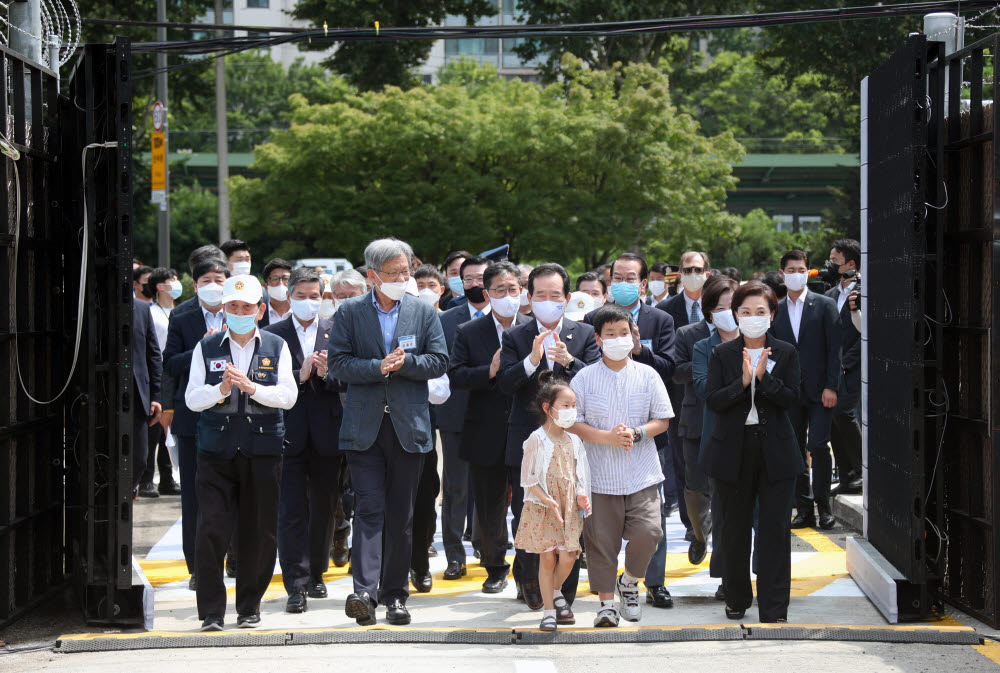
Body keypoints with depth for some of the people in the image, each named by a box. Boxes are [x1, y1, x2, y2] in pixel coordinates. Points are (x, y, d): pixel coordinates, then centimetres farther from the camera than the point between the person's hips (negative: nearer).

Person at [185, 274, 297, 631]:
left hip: (263, 450, 0)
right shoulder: (206, 348, 9)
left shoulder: (276, 347, 8)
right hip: (216, 450, 0)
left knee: (260, 531, 2)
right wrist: (221, 390, -16)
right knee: (212, 528, -8)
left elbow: (288, 396, -3)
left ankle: (250, 606, 15)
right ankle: (212, 610, -2)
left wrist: (251, 387, -17)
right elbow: (193, 398, 3)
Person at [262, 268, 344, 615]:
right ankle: (296, 586, -5)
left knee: (324, 507, 11)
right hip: (289, 433, -2)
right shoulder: (272, 334, 2)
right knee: (291, 510, -5)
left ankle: (316, 575, 25)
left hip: (326, 433, 2)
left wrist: (327, 374, -17)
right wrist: (300, 376, -18)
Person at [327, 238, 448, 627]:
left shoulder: (424, 312, 7)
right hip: (364, 426, -2)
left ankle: (395, 594, 13)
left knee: (401, 515, 6)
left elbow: (439, 361, 3)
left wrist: (403, 362, -13)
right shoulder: (350, 313, 3)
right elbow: (338, 364, -4)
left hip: (408, 425, 2)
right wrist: (378, 367, -16)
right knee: (369, 509, -10)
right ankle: (364, 591, -18)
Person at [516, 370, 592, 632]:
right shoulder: (537, 440, -8)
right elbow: (529, 479, -8)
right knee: (547, 558, 0)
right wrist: (548, 501, -18)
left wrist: (582, 496, -4)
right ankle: (548, 611, 10)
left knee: (568, 556, -4)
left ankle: (556, 591, 26)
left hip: (569, 508, 4)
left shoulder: (574, 441, 7)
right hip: (542, 509, -4)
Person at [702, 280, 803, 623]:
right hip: (734, 450, 1)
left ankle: (774, 608, -2)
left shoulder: (786, 353, 3)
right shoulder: (723, 354, 3)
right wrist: (743, 382, -21)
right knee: (735, 528, 10)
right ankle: (737, 598, 24)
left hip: (775, 450, -1)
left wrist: (763, 377, -20)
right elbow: (713, 400, -7)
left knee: (775, 530, -4)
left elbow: (791, 398, -6)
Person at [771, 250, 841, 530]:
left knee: (818, 447, -10)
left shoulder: (825, 305, 1)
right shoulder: (776, 310, 10)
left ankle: (823, 506, 1)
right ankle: (803, 510, 10)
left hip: (819, 391, -3)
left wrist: (831, 387, -11)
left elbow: (834, 349, -3)